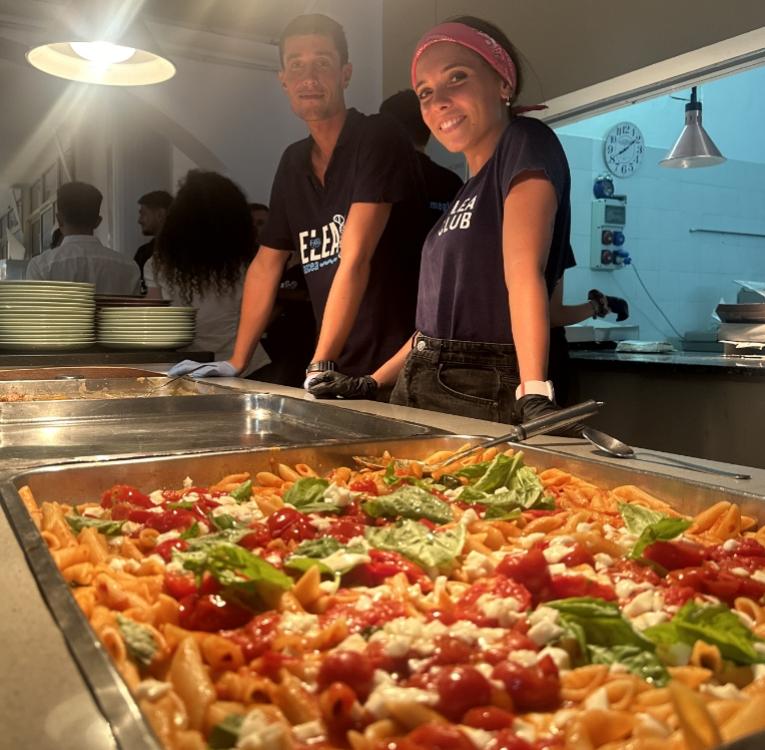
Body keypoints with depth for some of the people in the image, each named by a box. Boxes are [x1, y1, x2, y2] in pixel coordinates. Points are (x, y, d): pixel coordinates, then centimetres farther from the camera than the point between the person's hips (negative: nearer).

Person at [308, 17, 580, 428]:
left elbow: (524, 270, -22)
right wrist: (372, 383, 16)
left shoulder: (526, 143, -7)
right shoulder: (469, 191, 16)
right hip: (421, 393, 8)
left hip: (485, 399, -8)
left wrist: (535, 395, -31)